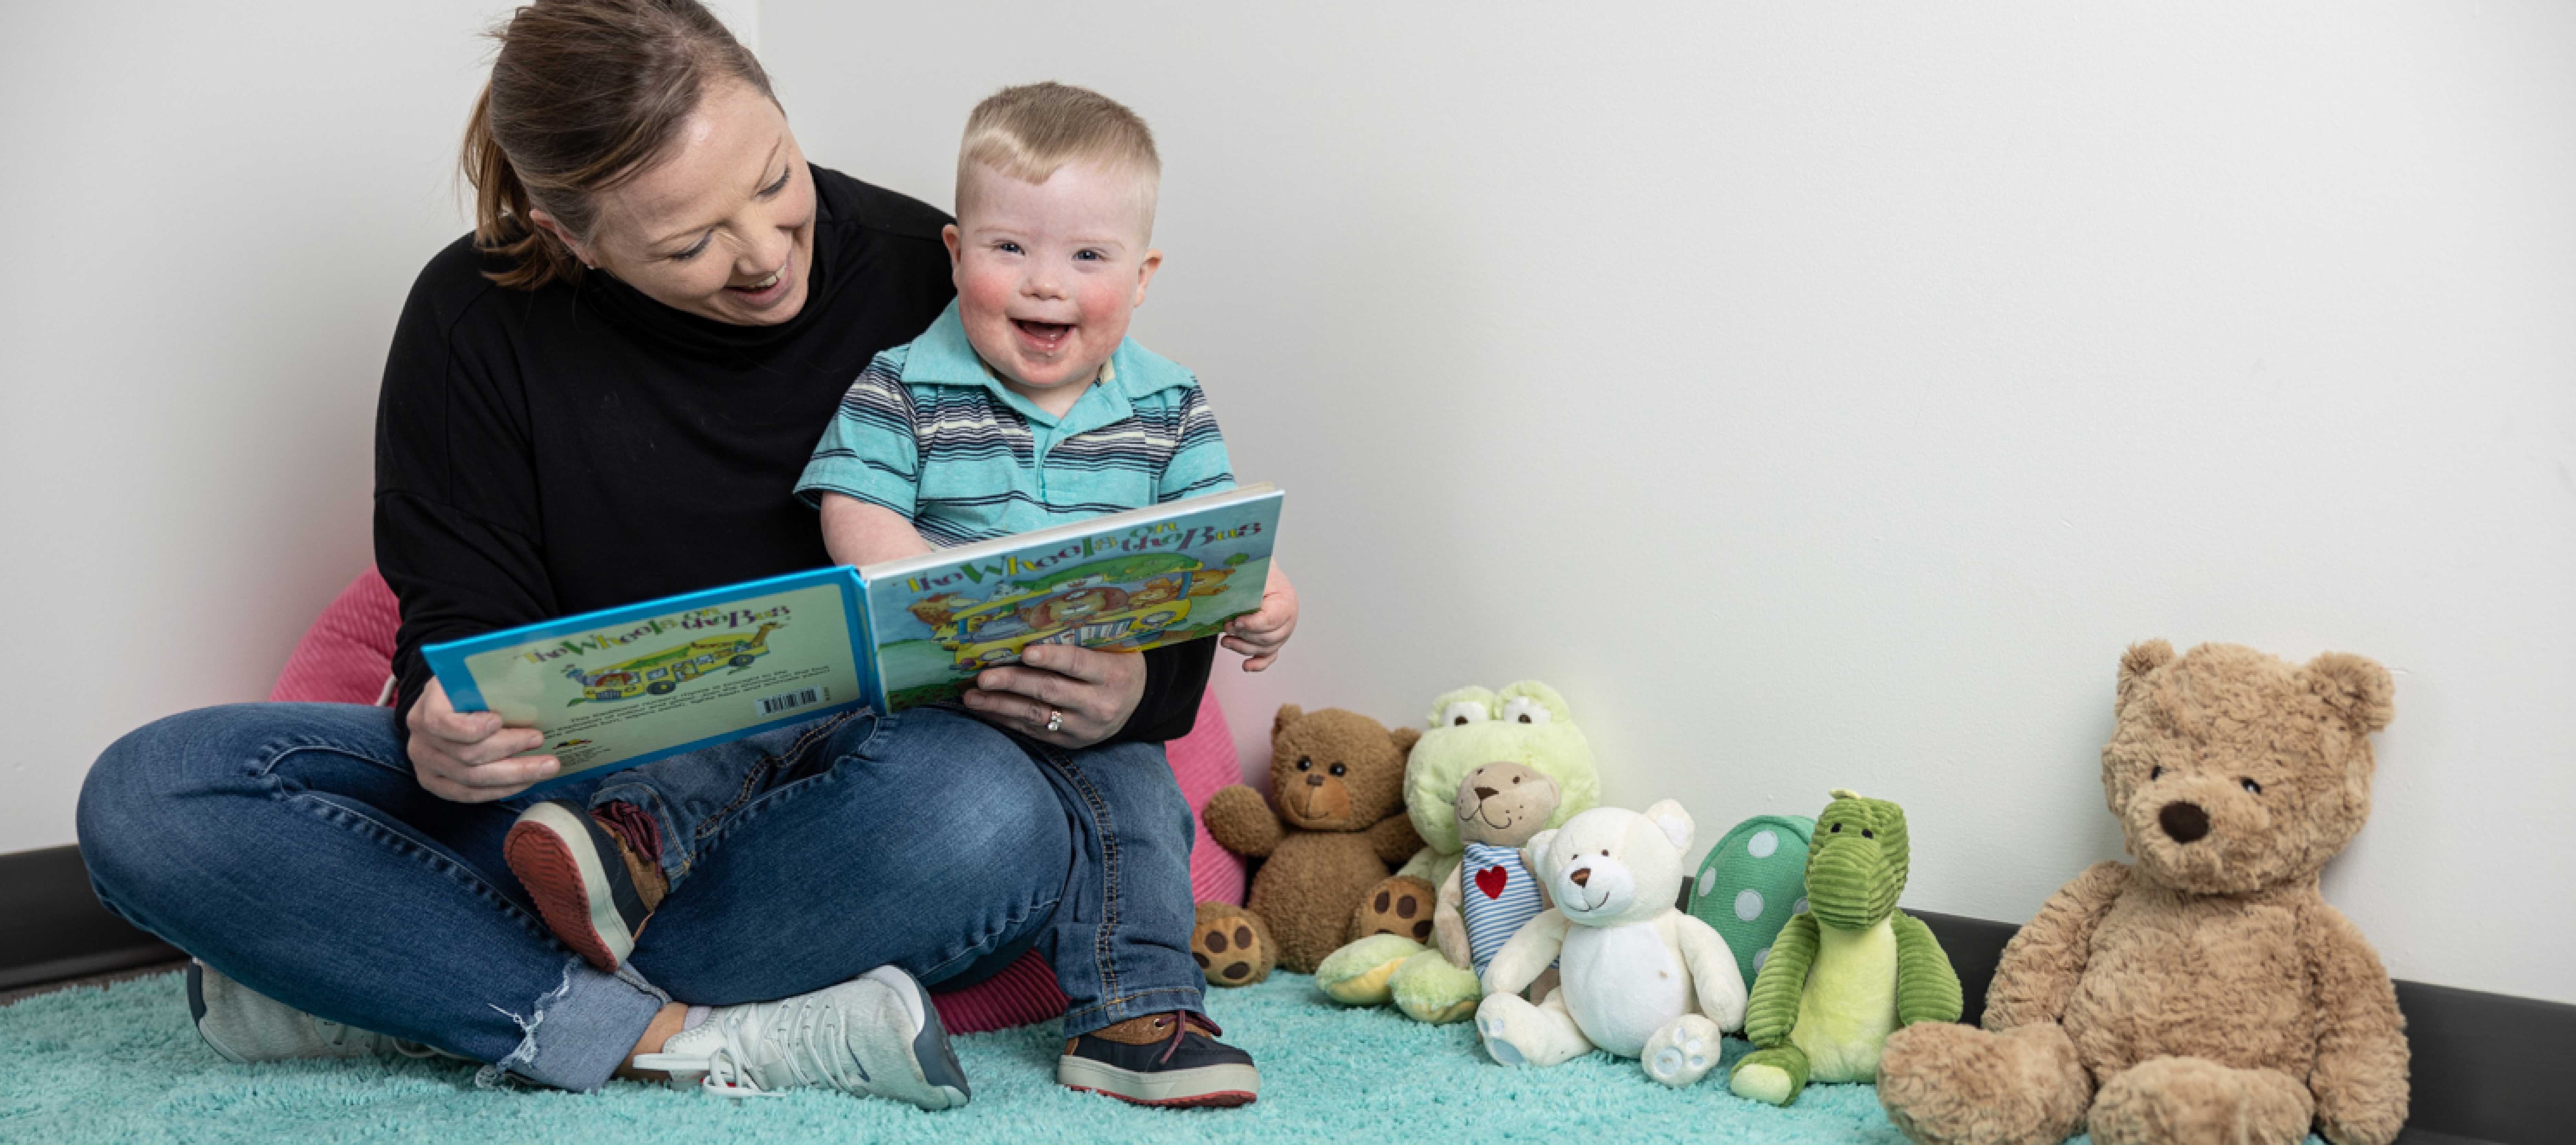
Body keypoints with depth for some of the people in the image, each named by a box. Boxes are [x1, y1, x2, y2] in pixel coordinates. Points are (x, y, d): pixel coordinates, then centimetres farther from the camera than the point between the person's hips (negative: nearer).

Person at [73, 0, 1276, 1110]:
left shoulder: (930, 281, -10)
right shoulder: (479, 320, -6)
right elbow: (464, 625, -1)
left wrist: (1131, 691, -27)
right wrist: (447, 733, -26)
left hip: (849, 825, -1)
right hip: (595, 802, 2)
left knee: (984, 807, -38)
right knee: (149, 794, -17)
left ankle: (402, 988, -21)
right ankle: (678, 1040, -26)